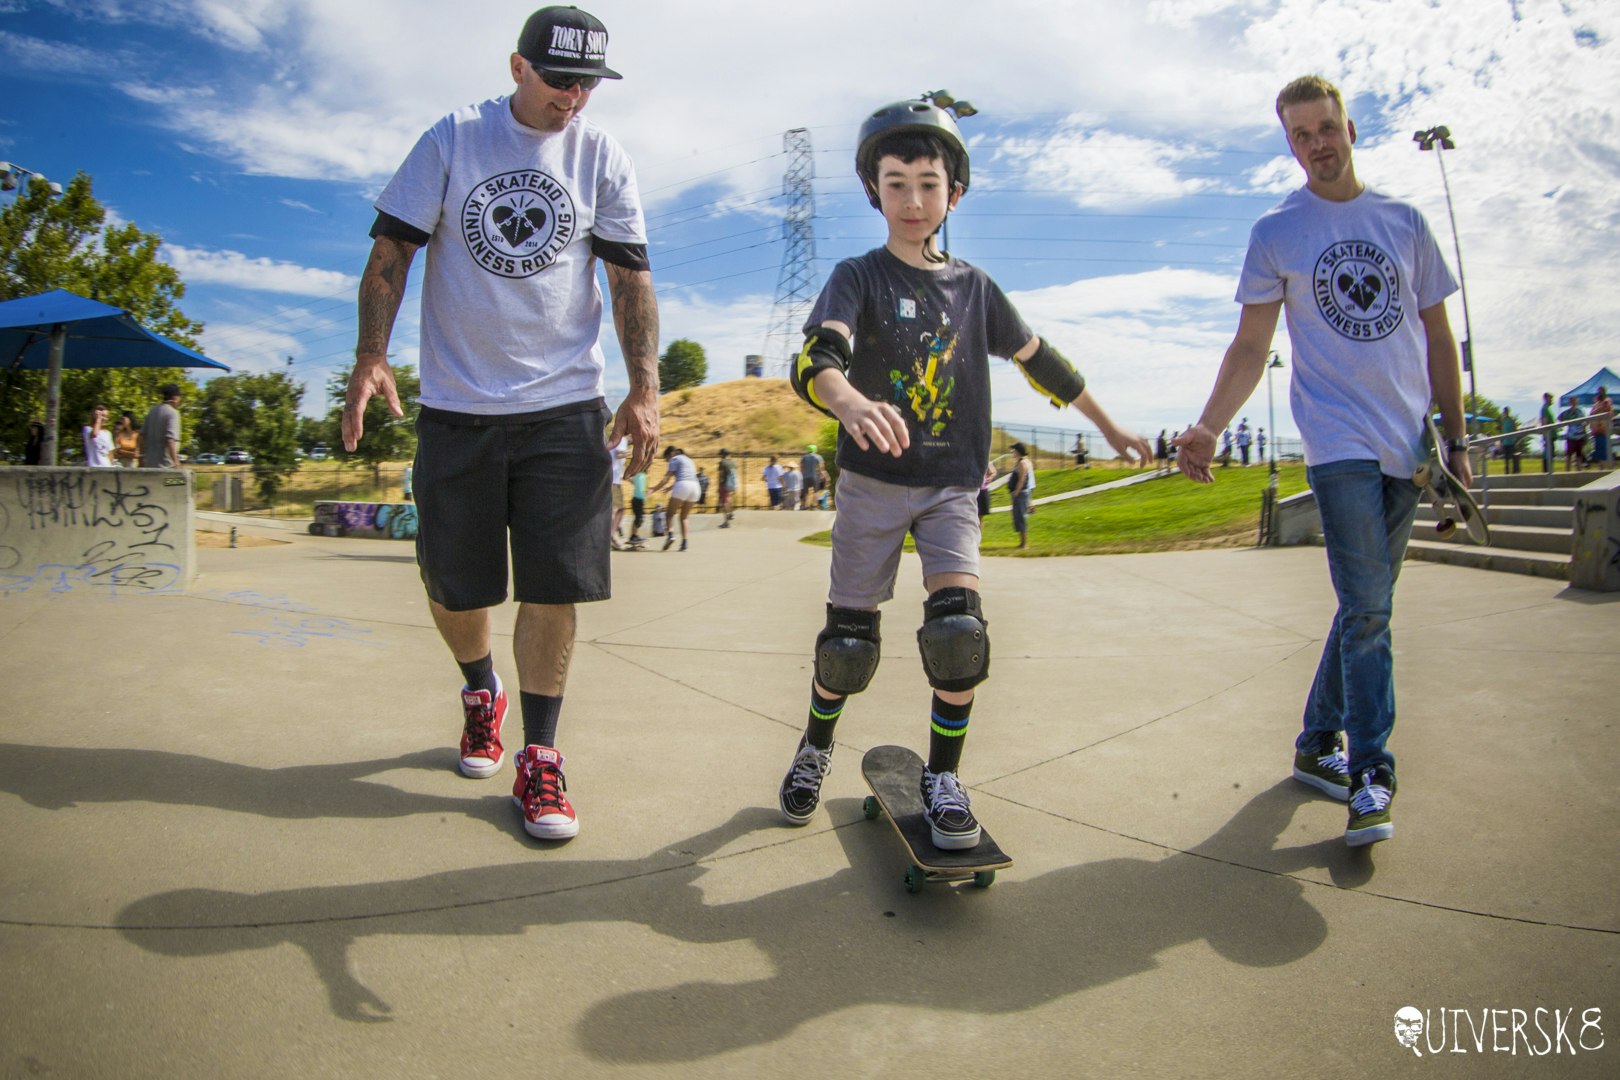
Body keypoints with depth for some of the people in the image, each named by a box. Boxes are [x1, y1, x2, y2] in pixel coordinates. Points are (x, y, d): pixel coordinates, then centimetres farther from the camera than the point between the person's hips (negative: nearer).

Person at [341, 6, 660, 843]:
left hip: (565, 406, 0)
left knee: (553, 586, -6)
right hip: (456, 404, 1)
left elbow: (630, 276, 4)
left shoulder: (602, 157, 6)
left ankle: (538, 760, 6)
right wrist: (372, 355, -10)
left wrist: (644, 387, -7)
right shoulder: (453, 140, 4)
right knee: (450, 583, 6)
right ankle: (481, 693, 36)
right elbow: (390, 251, 3)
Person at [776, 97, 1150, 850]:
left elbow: (1040, 362, 18)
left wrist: (1111, 430, 24)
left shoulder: (973, 287, 8)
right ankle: (816, 747, 30)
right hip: (872, 483, -2)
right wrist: (849, 401, -47)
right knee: (848, 636, 3)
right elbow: (816, 358, -24)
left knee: (958, 626, -15)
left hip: (951, 487, 2)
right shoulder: (859, 277, -3)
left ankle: (942, 777, 3)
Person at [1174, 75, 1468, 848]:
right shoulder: (1276, 233, 4)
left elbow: (1437, 335, 15)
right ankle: (1370, 775, -6)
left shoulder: (1403, 221, 12)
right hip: (1339, 440, -4)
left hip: (1406, 444, 4)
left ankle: (1317, 745, 22)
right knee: (1367, 607, -12)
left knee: (1366, 605, 9)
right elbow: (1251, 346, 1)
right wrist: (1207, 427, -13)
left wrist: (1455, 437, 11)